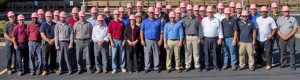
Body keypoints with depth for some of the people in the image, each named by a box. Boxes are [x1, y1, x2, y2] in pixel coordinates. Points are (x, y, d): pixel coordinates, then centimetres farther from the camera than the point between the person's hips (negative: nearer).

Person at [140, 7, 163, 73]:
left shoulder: (158, 21, 4)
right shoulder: (144, 21, 5)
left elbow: (161, 32, 3)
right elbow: (141, 31, 4)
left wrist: (161, 40, -5)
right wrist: (142, 40, -5)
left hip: (156, 41, 0)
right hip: (147, 40, 0)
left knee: (156, 54, 4)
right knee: (147, 54, 3)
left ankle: (156, 67, 12)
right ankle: (147, 68, 11)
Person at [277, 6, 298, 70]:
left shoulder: (293, 19, 2)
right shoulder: (279, 19, 7)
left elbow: (295, 29, -3)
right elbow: (277, 29, 3)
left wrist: (288, 36, -11)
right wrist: (282, 36, -10)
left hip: (291, 38, -1)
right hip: (282, 38, 1)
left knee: (292, 52, 0)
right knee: (283, 52, 6)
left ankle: (292, 65, 5)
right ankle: (283, 63, 18)